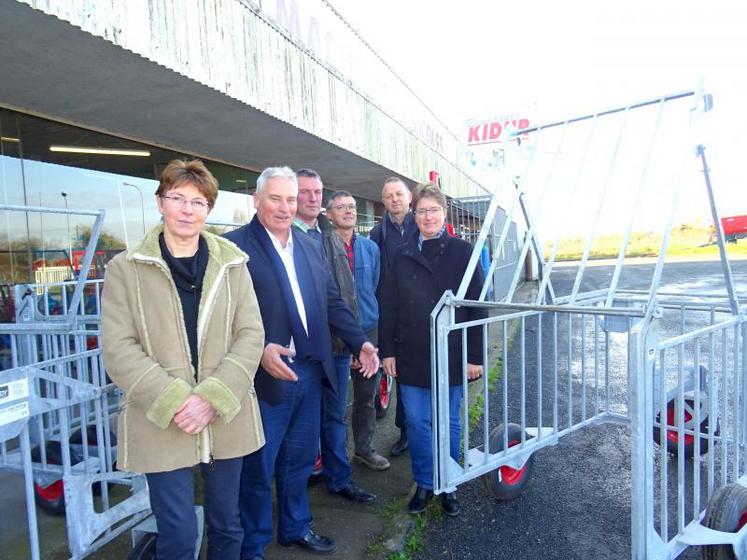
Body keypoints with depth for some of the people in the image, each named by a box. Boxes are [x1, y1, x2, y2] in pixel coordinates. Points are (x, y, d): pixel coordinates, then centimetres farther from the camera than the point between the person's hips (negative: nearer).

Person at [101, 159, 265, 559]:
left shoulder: (231, 264, 1)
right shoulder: (125, 268, -2)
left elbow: (251, 335, -3)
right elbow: (118, 349, -6)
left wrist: (213, 397, -14)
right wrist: (174, 401, -16)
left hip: (225, 419, 2)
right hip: (162, 423, -2)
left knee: (227, 526, 18)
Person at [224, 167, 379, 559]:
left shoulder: (309, 246, 11)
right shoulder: (234, 246, -9)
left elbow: (332, 302, 13)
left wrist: (359, 341, 4)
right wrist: (260, 349, -27)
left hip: (310, 372, 6)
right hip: (265, 376, -6)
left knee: (299, 460, 22)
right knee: (257, 468, 11)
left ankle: (295, 527, 44)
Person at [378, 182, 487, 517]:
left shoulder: (462, 252, -2)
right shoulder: (402, 256, 5)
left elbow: (477, 306, -4)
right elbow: (388, 307, 5)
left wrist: (475, 355, -7)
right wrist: (387, 351, 0)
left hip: (452, 355, -1)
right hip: (412, 357, 2)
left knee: (449, 423, 12)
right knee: (417, 423, 10)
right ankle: (424, 484, 30)